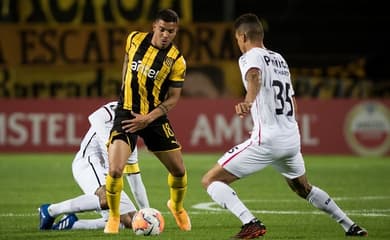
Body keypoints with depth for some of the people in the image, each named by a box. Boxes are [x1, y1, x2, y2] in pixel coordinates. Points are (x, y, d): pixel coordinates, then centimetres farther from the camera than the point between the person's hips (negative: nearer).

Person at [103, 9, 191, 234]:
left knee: (179, 171, 6)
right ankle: (114, 217, 5)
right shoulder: (135, 39, -5)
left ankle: (177, 207, 38)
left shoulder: (177, 61, -12)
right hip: (127, 113, 0)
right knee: (115, 170, -18)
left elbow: (173, 98, -9)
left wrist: (148, 118, -20)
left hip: (155, 118, 0)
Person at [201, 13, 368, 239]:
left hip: (266, 140, -8)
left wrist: (248, 101, -50)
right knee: (303, 188, 33)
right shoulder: (279, 59, 19)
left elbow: (254, 76, -31)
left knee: (210, 181, -4)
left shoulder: (250, 57, -4)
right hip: (292, 138, 8)